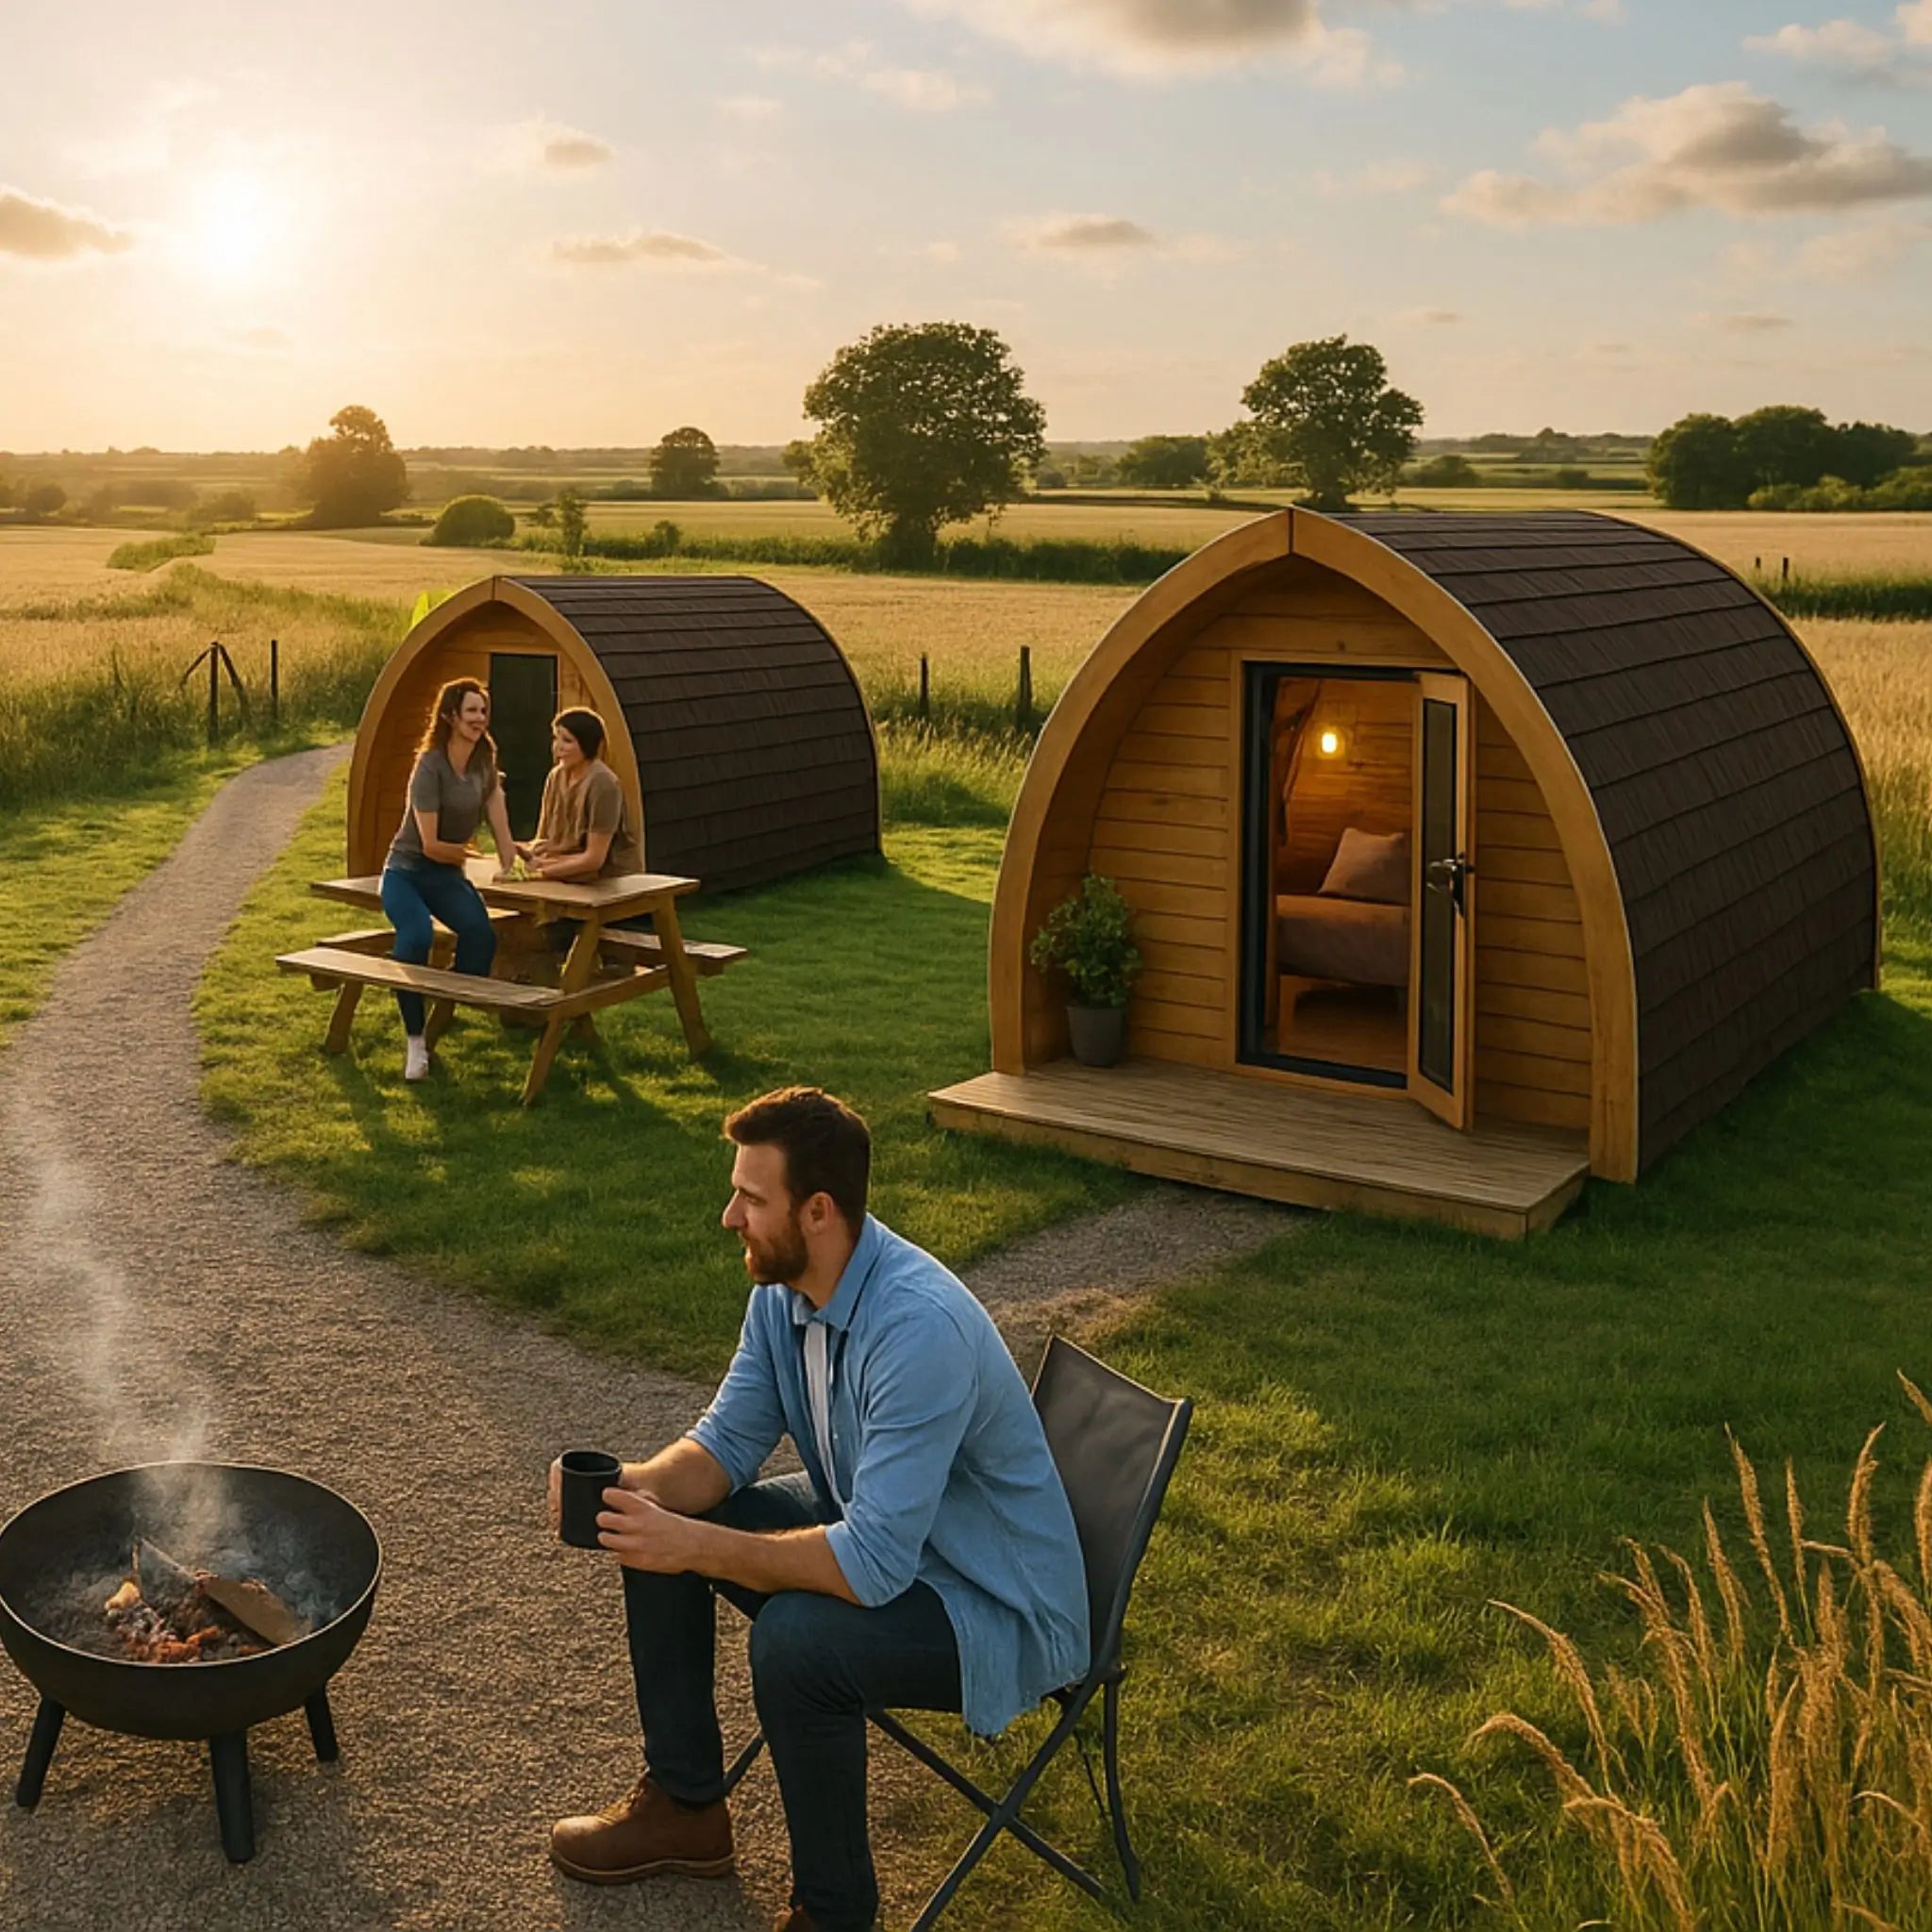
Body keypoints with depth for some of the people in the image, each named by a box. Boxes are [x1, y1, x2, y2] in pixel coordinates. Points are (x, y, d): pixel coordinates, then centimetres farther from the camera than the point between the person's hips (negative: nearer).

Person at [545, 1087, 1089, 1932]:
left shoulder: (919, 1328, -35)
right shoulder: (783, 1287, -7)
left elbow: (874, 1563, -35)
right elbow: (726, 1445, 2)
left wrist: (694, 1547, -33)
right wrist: (632, 1487, -18)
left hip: (1000, 1610, -9)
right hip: (871, 1527, 9)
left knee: (796, 1635, -33)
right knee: (658, 1527, 5)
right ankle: (685, 1806, 21)